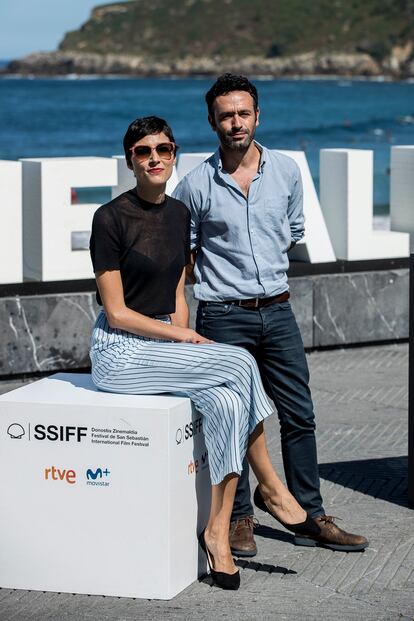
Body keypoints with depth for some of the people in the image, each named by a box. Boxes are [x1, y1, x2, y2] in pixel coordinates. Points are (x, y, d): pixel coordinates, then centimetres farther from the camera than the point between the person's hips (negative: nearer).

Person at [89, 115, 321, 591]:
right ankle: (271, 489, -5)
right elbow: (117, 312, -13)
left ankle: (217, 533, -16)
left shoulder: (178, 214, 10)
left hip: (164, 340, 7)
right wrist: (185, 337, -13)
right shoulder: (111, 218, -12)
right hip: (119, 351, -6)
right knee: (239, 365, -22)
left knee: (226, 402, -24)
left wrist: (184, 337, -4)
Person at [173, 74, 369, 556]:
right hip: (223, 317, -3)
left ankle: (310, 517, 14)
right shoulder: (196, 186, -5)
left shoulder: (286, 171, 4)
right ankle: (240, 520, 14)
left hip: (277, 312, 3)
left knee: (299, 415, 5)